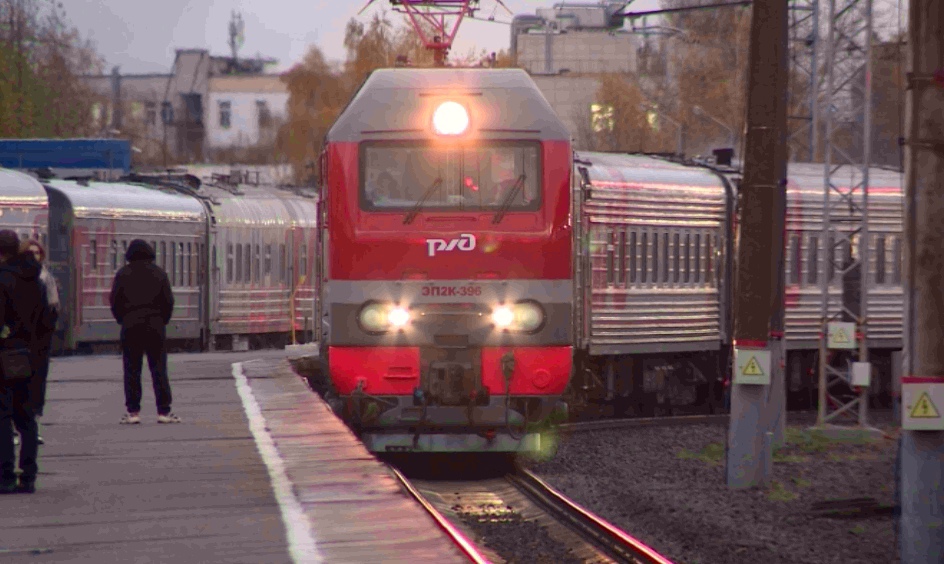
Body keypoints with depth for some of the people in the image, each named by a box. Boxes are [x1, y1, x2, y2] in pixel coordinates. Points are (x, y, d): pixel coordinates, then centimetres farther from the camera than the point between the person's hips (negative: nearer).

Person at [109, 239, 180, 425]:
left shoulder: (123, 274, -1)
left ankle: (133, 411, -1)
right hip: (155, 326, 1)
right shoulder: (159, 273, 2)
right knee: (159, 369, 2)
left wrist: (123, 320, 11)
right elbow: (168, 300, 2)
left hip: (130, 327, -1)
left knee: (132, 370, 3)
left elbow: (114, 301, -1)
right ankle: (163, 411, -2)